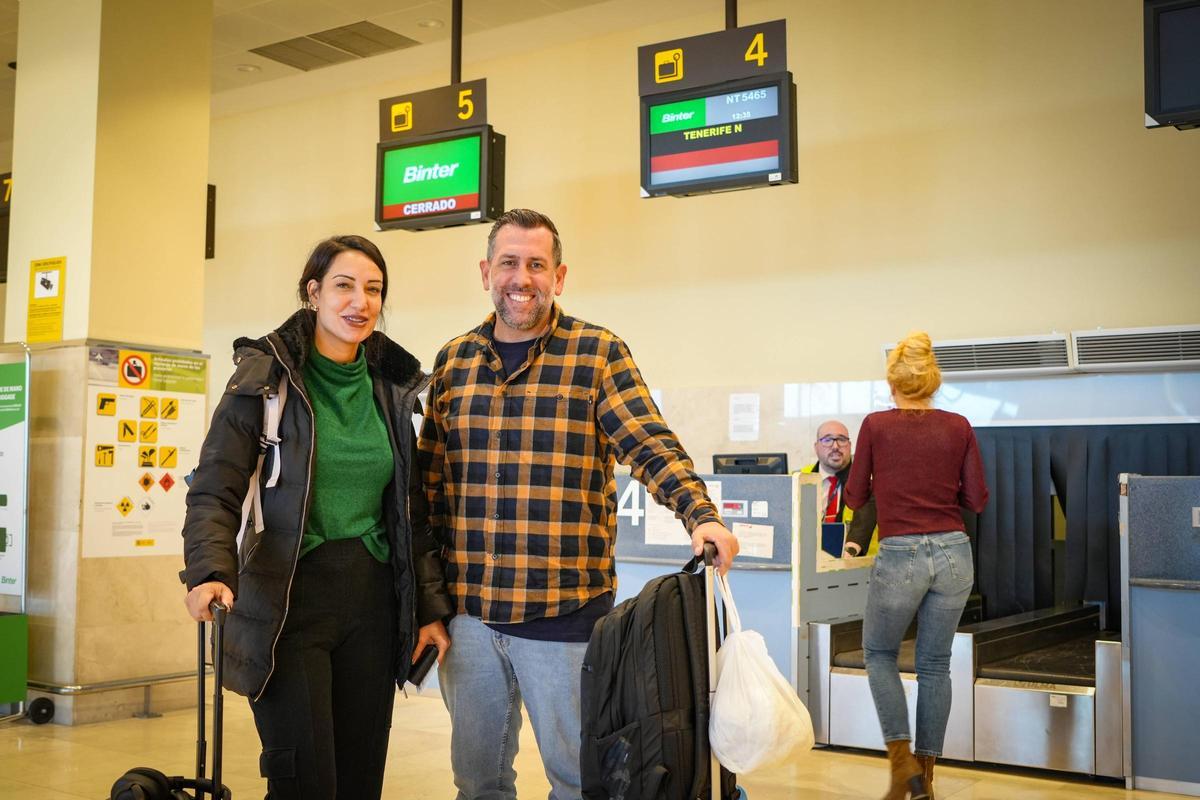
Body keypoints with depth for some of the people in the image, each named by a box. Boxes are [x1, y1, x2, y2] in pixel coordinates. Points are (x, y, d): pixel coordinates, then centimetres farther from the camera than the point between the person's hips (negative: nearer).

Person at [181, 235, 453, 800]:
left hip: (371, 604, 4)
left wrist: (431, 606, 7)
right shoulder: (265, 375, -4)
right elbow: (214, 490, -9)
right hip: (287, 601, -4)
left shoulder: (394, 387, 9)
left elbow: (412, 510, 12)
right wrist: (210, 573, -26)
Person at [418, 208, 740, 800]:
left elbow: (651, 445, -11)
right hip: (467, 611, 4)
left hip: (565, 614, -3)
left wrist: (701, 516, -28)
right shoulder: (453, 361, 8)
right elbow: (430, 480, 12)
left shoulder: (598, 354, -3)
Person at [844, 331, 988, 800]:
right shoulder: (958, 427, 2)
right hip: (953, 554, 3)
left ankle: (901, 758, 7)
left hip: (900, 556, -3)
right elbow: (977, 500, 5)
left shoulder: (876, 426, -4)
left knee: (879, 653, 19)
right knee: (935, 664, 16)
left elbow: (855, 497, 3)